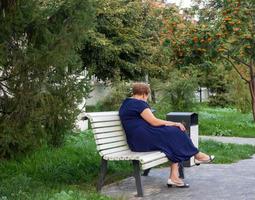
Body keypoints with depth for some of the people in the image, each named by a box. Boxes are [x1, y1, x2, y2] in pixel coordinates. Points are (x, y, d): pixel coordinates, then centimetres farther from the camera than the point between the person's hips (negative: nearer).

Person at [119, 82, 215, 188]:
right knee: (176, 132, -5)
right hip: (144, 140, -10)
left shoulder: (126, 104, 20)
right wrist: (174, 123, -2)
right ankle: (197, 155, 16)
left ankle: (174, 177, -5)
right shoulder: (139, 103, -11)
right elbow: (154, 122, -14)